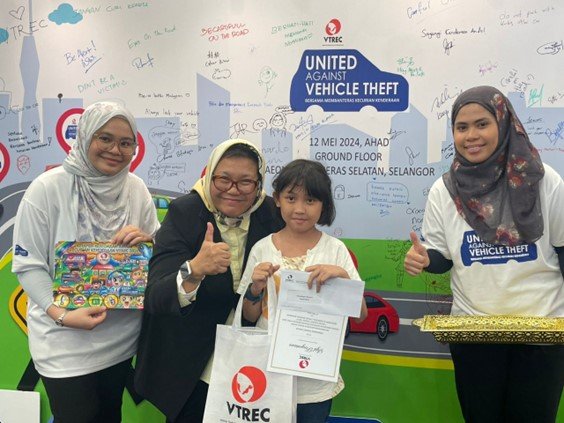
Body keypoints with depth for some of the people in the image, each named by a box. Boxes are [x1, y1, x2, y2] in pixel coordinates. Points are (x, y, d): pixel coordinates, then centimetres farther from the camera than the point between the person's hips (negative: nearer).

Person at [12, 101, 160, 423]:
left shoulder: (136, 188, -1)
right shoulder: (48, 188, -13)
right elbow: (27, 264, -11)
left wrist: (146, 240, -16)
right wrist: (61, 314, -23)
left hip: (121, 335, 4)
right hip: (66, 340, -4)